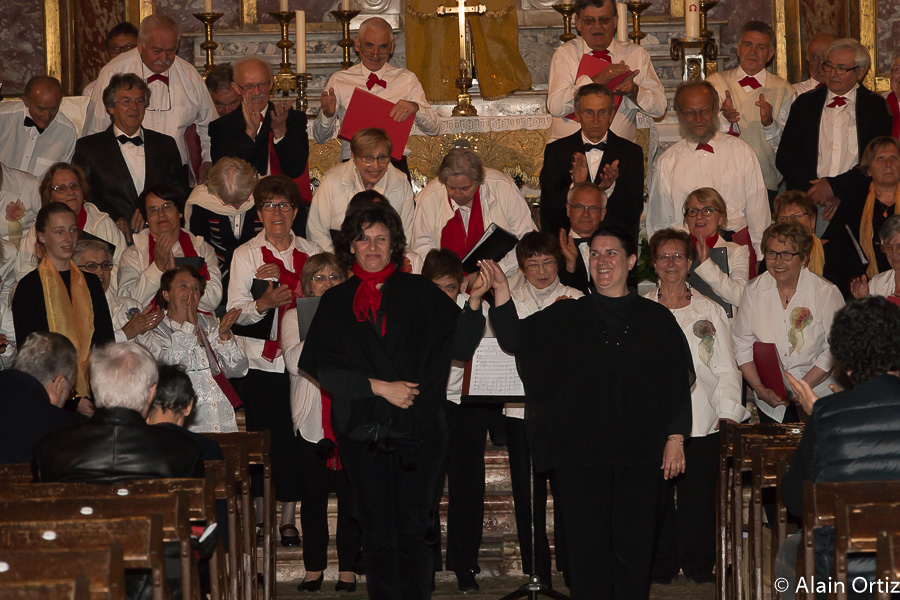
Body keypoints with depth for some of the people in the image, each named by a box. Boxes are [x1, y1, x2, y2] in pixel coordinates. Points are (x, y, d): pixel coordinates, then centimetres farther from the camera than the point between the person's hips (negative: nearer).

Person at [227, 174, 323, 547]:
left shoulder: (311, 253, 11)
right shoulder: (246, 255, 6)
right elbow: (235, 312, -1)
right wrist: (263, 303, -20)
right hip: (259, 360, -1)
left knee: (294, 437, -1)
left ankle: (288, 517, 6)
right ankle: (258, 515, 8)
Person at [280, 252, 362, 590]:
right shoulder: (295, 317, 10)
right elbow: (294, 362, -5)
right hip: (312, 419, 0)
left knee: (350, 492, -2)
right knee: (313, 493, 1)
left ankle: (348, 568, 5)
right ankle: (314, 568, 10)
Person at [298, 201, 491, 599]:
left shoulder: (419, 293, 7)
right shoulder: (336, 302, 9)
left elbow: (460, 346, 0)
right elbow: (322, 368, 0)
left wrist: (474, 301, -16)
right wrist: (380, 387, -10)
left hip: (418, 430, -1)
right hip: (363, 431, 1)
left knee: (413, 530, -1)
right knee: (377, 533, 4)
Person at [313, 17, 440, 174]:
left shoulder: (406, 80, 13)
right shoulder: (339, 81, 11)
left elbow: (434, 129, 7)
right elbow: (320, 137, 10)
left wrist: (415, 107, -14)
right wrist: (327, 114, -12)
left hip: (395, 163, 1)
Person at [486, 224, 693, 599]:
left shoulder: (657, 319, 7)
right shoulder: (566, 316, 10)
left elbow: (678, 381, 6)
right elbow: (514, 339, 4)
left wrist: (675, 438, -2)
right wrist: (501, 290, -8)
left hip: (640, 452, 0)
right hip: (580, 451, 0)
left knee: (633, 545, 1)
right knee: (587, 543, 0)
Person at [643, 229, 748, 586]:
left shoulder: (710, 312, 10)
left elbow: (727, 369, 8)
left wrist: (728, 412, -4)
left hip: (702, 423, 0)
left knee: (699, 496, -1)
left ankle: (698, 564, 12)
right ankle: (661, 565, 11)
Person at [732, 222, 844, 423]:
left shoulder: (827, 293, -2)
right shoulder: (753, 291, 5)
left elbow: (835, 349, -6)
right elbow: (742, 345, 5)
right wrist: (761, 390, -7)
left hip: (817, 398, -2)